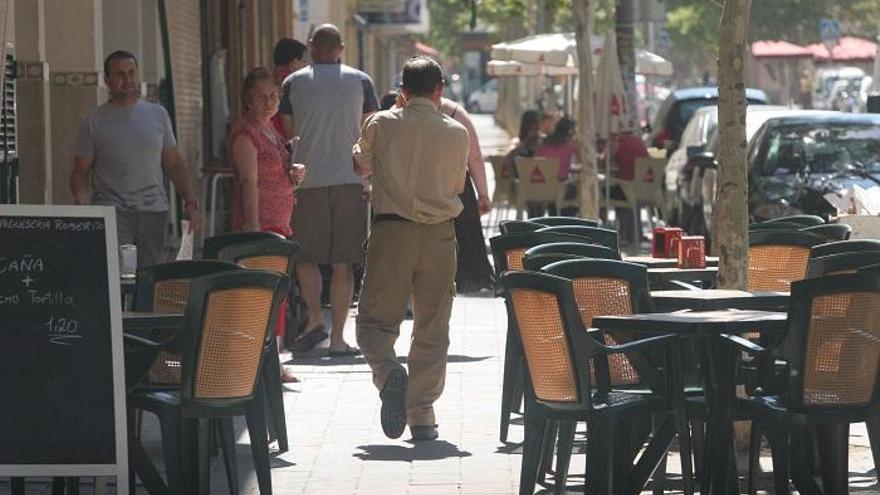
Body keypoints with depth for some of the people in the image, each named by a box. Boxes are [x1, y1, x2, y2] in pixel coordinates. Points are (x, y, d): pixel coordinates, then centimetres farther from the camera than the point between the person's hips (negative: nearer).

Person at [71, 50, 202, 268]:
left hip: (154, 209, 3)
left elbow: (174, 164, 16)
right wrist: (82, 206, -15)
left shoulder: (158, 115, 13)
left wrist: (190, 203, 7)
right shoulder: (95, 122, 3)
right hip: (113, 209, -3)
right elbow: (80, 172, 4)